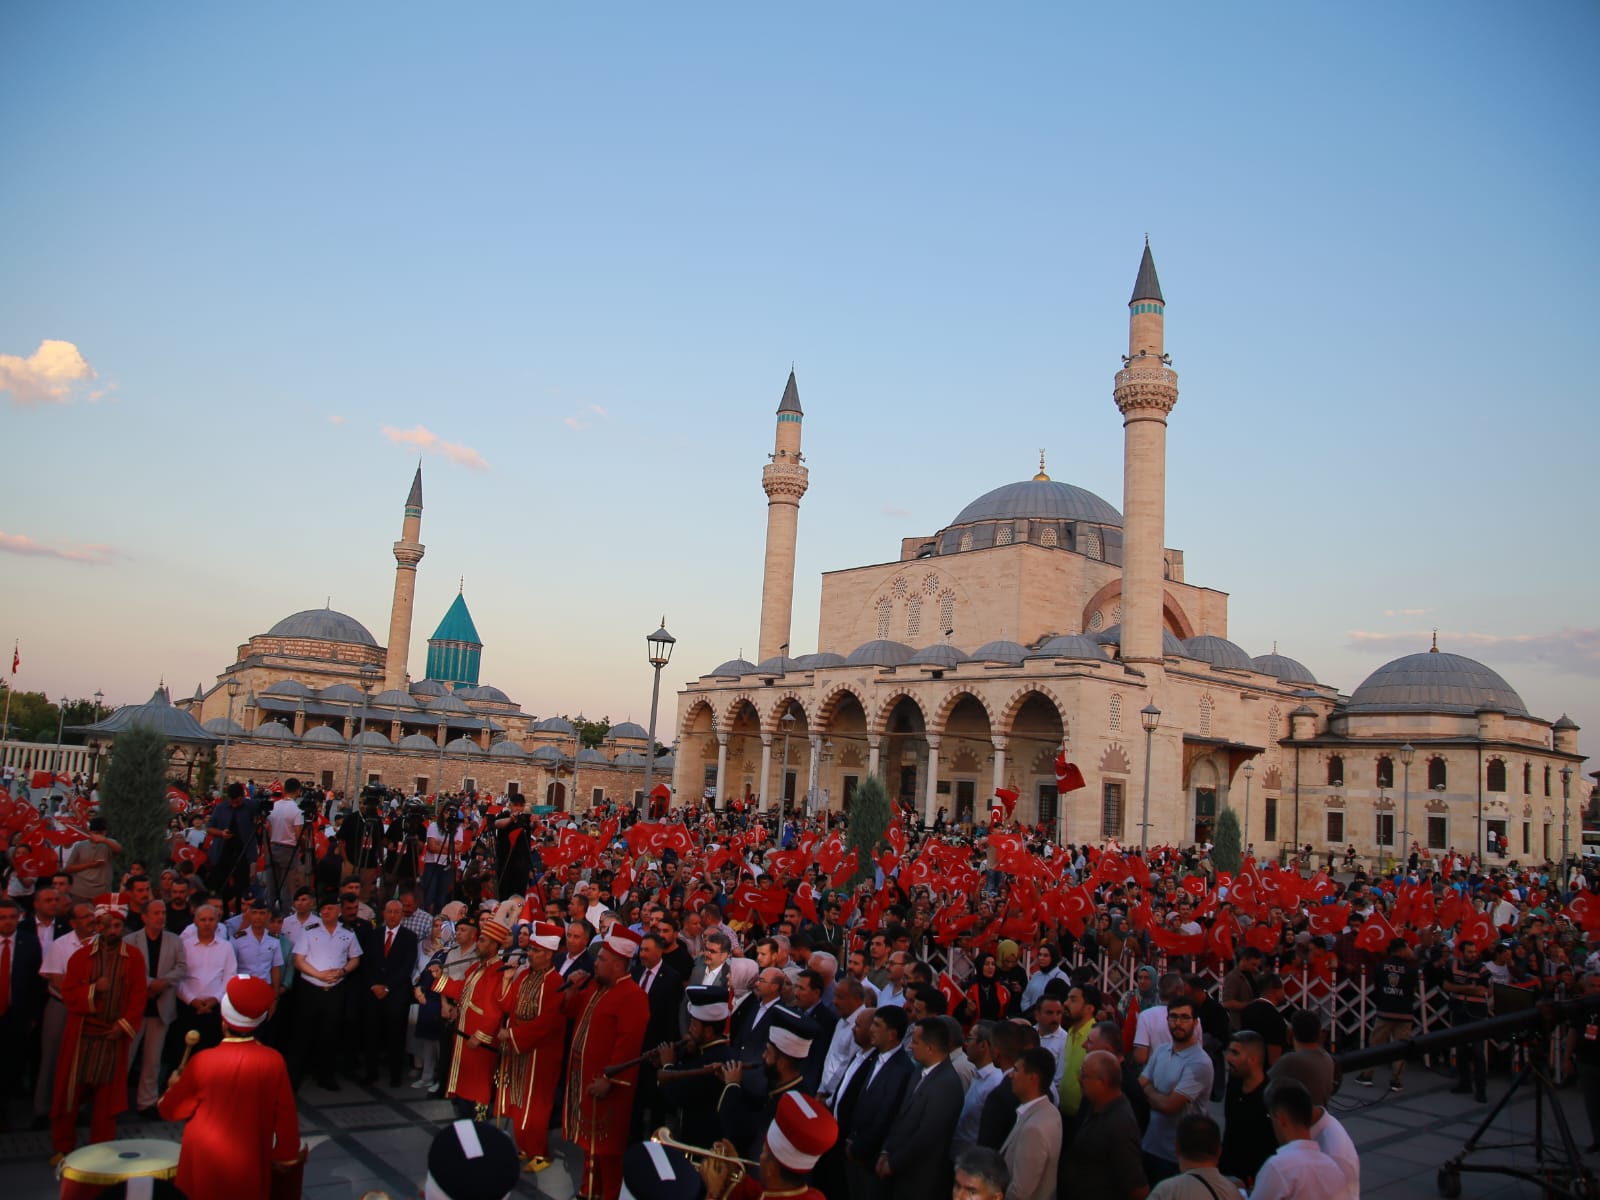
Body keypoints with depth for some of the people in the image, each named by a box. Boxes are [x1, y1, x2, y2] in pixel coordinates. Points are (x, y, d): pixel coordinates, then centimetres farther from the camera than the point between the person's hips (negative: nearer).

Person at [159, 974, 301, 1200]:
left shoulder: (203, 1061, -14)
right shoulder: (273, 1061, -13)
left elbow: (170, 1111, -1)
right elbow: (285, 1113, -5)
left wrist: (174, 1086, 20)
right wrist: (286, 1155, 9)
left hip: (204, 1169, 0)